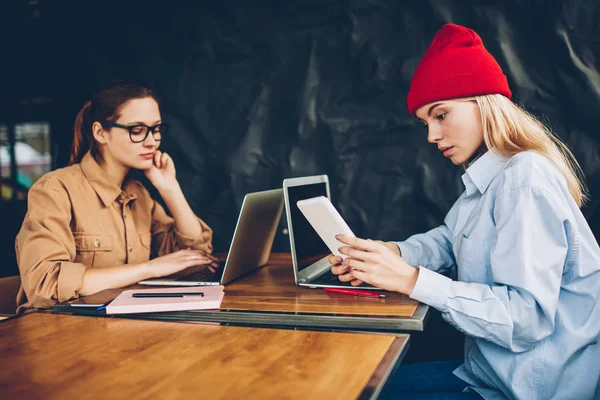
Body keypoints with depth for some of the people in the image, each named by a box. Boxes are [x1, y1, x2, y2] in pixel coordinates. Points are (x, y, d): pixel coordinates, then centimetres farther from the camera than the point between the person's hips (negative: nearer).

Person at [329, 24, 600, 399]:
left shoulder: (525, 180, -22)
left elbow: (526, 316, -29)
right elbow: (448, 240, 15)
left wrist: (410, 279, -28)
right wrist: (391, 253, -7)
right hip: (494, 370, 9)